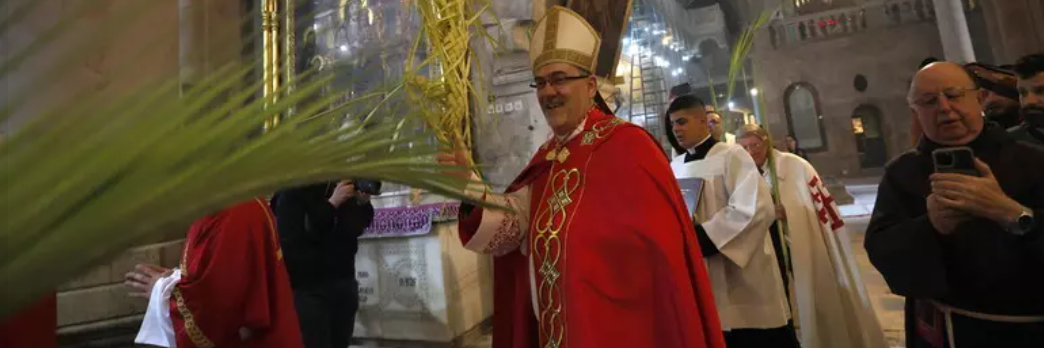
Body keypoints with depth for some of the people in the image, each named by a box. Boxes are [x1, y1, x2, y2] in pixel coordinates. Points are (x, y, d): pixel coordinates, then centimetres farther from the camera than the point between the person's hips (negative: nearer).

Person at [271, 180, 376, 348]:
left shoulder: (344, 184, 5)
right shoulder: (293, 191, -7)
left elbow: (356, 228, 13)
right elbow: (290, 242, -18)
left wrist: (363, 203, -7)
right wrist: (331, 204, -22)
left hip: (344, 282, 5)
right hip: (308, 288, -5)